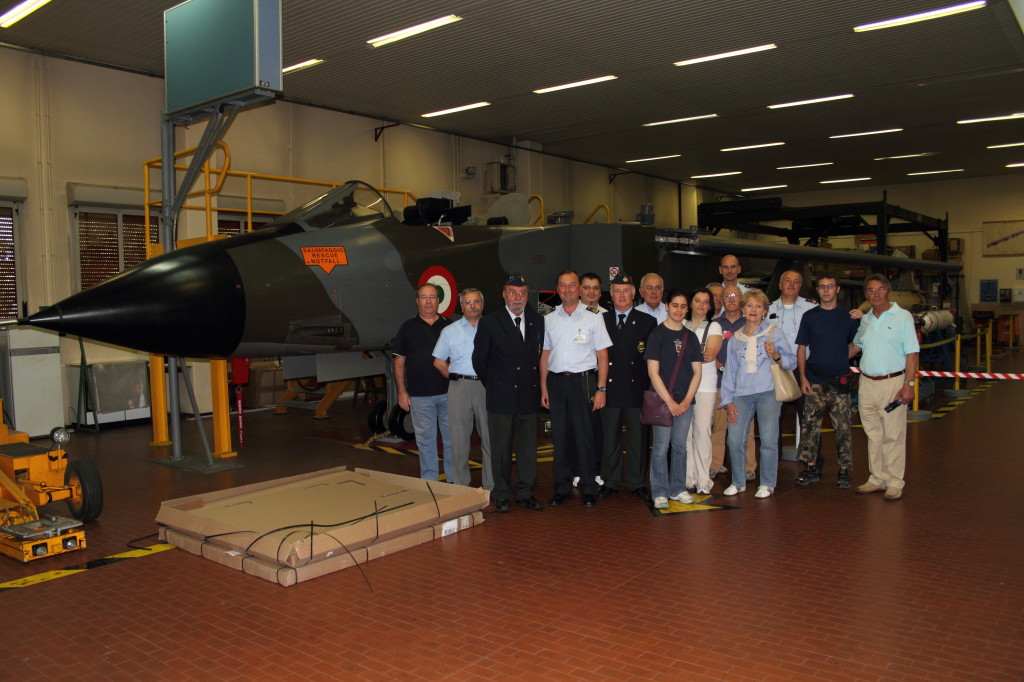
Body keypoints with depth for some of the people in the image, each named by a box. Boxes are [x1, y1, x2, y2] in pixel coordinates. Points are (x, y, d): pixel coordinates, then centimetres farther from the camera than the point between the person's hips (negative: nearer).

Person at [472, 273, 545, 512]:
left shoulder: (538, 321, 7)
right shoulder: (489, 323, -2)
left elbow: (543, 355, 14)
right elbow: (479, 360, 4)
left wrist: (536, 383, 9)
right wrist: (492, 385, 5)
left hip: (530, 394, 3)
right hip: (501, 396, -3)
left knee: (528, 447, 9)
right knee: (501, 448, 4)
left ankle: (525, 492, 21)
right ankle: (502, 495, 15)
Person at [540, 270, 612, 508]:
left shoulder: (593, 317, 2)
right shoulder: (549, 318, 10)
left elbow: (602, 355, 0)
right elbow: (545, 354, 12)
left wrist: (601, 389, -7)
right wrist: (544, 387, 5)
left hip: (583, 381, -3)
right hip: (555, 381, 3)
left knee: (585, 436, -1)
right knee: (559, 436, 7)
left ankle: (589, 490, 11)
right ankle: (562, 488, 18)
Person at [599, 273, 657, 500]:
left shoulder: (648, 322, 6)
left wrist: (650, 387, -5)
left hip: (636, 388, -1)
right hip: (609, 388, 1)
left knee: (638, 438, 6)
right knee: (610, 438, 7)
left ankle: (637, 483, 17)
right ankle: (610, 482, 19)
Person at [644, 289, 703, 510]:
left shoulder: (690, 337, 11)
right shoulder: (657, 334, -3)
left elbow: (696, 372, 9)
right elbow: (653, 372, -8)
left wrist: (687, 401, -3)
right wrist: (669, 401, -13)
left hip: (685, 402, 4)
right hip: (661, 400, -4)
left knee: (680, 446, 9)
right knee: (661, 446, -2)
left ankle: (677, 489, 20)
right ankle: (660, 492, 7)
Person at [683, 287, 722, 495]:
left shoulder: (714, 327, 9)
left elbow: (711, 353, -6)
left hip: (705, 385, -1)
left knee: (702, 431, -5)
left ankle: (703, 480, 2)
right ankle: (688, 478, 7)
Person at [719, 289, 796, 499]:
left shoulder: (773, 333, 7)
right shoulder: (735, 338, 17)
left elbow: (792, 361, 4)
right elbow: (730, 371, 17)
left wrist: (776, 356, -17)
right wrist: (728, 401, 10)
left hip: (768, 392, -3)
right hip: (742, 394, 3)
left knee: (769, 440, -5)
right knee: (734, 439, -4)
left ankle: (767, 484, 11)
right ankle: (738, 482, 13)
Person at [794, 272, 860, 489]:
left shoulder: (848, 316, 4)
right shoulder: (809, 316, 6)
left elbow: (857, 344, 16)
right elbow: (801, 349, 6)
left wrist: (841, 358, 3)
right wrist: (803, 377, -1)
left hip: (840, 381, -1)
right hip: (814, 381, 1)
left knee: (843, 427, 1)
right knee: (809, 425, 3)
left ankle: (844, 469, 11)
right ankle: (811, 467, 13)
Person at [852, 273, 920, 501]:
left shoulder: (902, 317, -4)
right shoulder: (865, 319, 12)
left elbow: (911, 353, -8)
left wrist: (909, 384, -14)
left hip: (892, 383, -5)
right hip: (866, 382, 5)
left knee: (893, 435, -2)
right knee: (873, 435, 11)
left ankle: (895, 482, 6)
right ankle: (877, 478, 20)